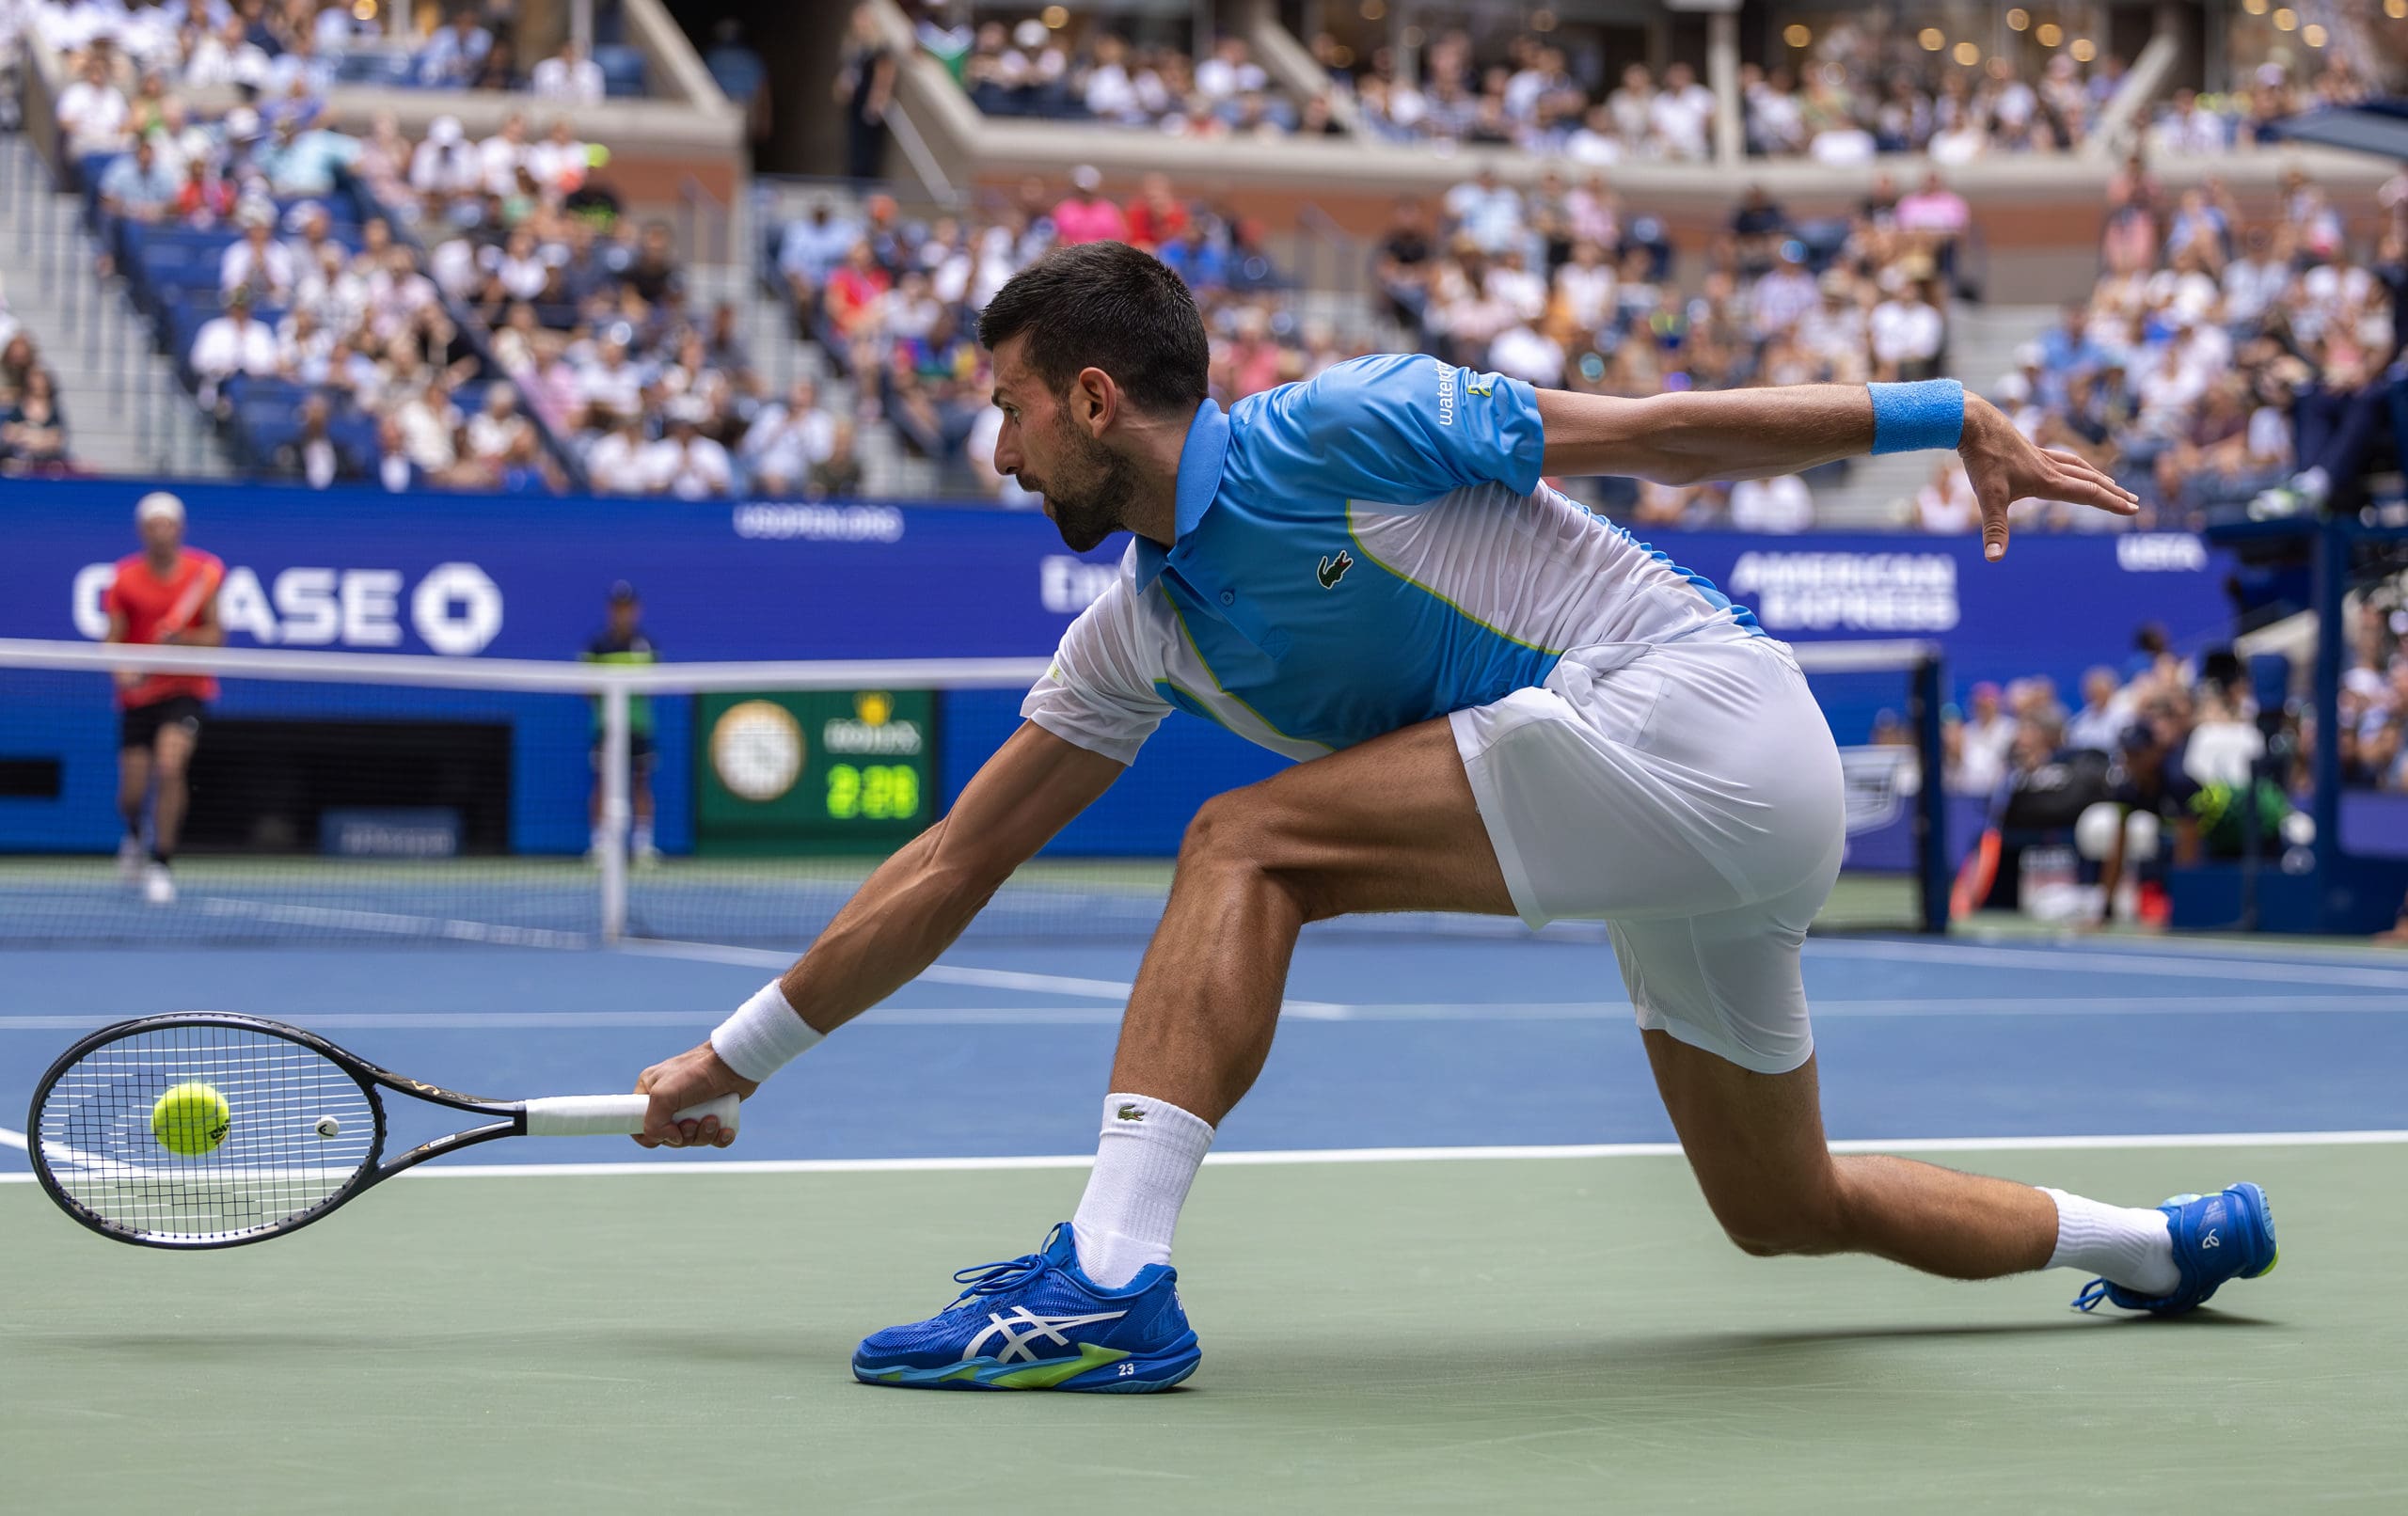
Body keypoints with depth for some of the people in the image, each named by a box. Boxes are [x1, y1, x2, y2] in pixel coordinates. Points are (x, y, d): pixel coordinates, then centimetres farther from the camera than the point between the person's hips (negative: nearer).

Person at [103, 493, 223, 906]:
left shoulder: (203, 571, -4)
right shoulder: (125, 578, -4)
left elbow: (216, 636, -1)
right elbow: (113, 639, 0)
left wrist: (185, 638, -21)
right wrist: (120, 668, -21)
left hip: (187, 689, -1)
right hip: (138, 692, 1)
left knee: (169, 767, -24)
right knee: (133, 790, 2)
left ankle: (161, 864, -12)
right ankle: (133, 835, 40)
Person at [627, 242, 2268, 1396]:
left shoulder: (1335, 430, -9)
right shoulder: (1144, 627, 14)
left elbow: (1661, 426, -4)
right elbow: (957, 862, 18)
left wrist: (1952, 415, -6)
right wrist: (742, 1052, 19)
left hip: (1702, 706, -9)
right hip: (1703, 840, 9)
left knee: (1248, 846, -15)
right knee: (1787, 1212, 19)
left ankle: (1113, 1280, -23)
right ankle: (2171, 1242, 36)